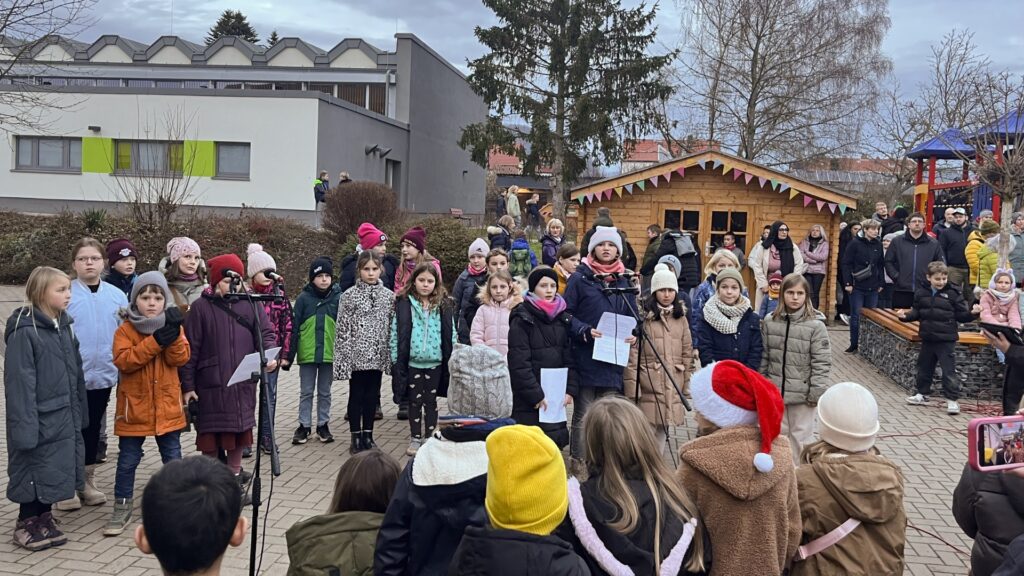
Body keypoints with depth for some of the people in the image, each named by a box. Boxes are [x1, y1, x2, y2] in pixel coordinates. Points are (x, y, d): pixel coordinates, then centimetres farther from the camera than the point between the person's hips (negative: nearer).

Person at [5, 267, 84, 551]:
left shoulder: (64, 326, 9)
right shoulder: (24, 331, -16)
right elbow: (19, 382, -18)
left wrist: (78, 412, 14)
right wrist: (24, 426, -21)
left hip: (64, 418, 7)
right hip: (39, 419, -7)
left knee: (56, 468, 13)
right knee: (35, 469, 4)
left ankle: (43, 519, 27)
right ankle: (26, 524, 19)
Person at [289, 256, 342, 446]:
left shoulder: (337, 297, -2)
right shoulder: (304, 298, -4)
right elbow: (295, 328, -2)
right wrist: (290, 354, -3)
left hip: (329, 353, 1)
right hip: (307, 354, -1)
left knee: (325, 392, 13)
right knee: (306, 392, 10)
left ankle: (323, 424, 25)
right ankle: (304, 425, 20)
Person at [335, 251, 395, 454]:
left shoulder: (389, 296, 3)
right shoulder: (350, 295, -5)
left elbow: (393, 327, 7)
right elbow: (342, 329, -6)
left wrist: (391, 355, 5)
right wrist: (343, 358, -10)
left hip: (378, 356, 3)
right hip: (357, 356, -3)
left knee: (372, 396, 11)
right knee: (356, 396, 7)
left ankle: (368, 436, 23)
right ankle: (356, 438, 17)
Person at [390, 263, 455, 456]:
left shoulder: (444, 306, 1)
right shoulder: (404, 304, -3)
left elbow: (451, 334, 5)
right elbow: (396, 332, -2)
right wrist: (395, 359, -5)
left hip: (435, 361, 1)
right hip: (412, 361, -1)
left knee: (431, 401, 11)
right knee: (415, 401, 9)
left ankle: (430, 438, 22)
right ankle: (415, 438, 20)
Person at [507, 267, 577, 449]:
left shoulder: (562, 318, 12)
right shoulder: (521, 319, -5)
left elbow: (570, 358, 11)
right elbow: (519, 363, -11)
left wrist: (570, 389, 0)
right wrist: (535, 395, -14)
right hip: (529, 399, -5)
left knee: (555, 440, 6)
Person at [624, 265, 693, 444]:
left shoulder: (681, 318, 11)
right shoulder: (644, 317, -6)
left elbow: (687, 353, 13)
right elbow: (632, 353, -8)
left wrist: (687, 384, 9)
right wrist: (632, 388, -13)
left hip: (673, 386, 5)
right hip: (648, 386, -5)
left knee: (663, 427, 11)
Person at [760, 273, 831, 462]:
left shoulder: (815, 325, -11)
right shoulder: (770, 322, 0)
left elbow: (821, 363, -11)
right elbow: (763, 357, 7)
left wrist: (817, 393, -13)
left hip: (802, 393, -4)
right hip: (775, 390, 4)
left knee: (801, 436, 9)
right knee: (778, 433, 16)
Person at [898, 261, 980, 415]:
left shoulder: (953, 293, -6)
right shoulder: (921, 294, 3)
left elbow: (961, 315, -3)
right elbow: (916, 313, 12)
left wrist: (972, 313, -21)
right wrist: (905, 316, -6)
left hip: (946, 339, -4)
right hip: (927, 338, 5)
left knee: (949, 370, -5)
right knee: (924, 367, 16)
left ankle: (952, 399, 1)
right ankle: (922, 394, 32)